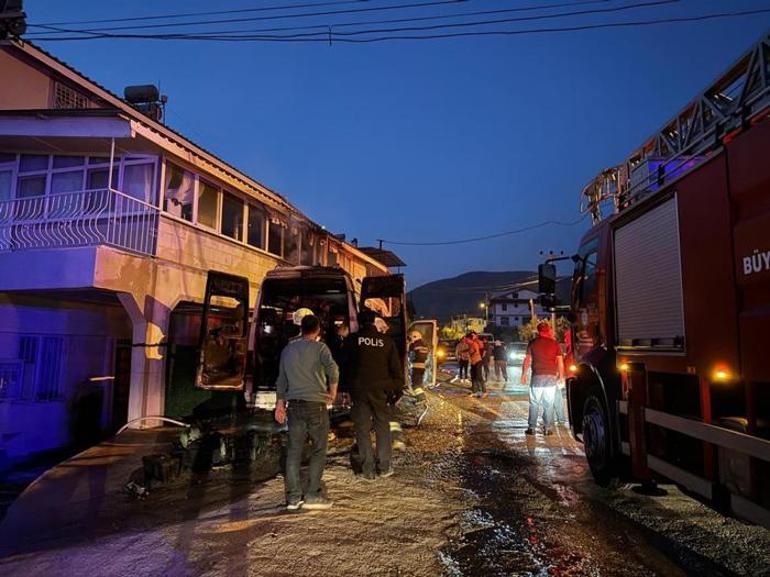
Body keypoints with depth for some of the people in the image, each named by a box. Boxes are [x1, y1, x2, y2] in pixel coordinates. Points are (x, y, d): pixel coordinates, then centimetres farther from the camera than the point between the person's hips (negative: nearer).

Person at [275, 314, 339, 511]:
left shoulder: (288, 349, 12)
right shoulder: (319, 347, -4)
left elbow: (281, 380, 17)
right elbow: (332, 369, -21)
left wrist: (280, 404, 24)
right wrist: (333, 391, -8)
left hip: (294, 405, 5)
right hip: (316, 404, -5)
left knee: (294, 451, 8)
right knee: (319, 450, 5)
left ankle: (293, 497, 11)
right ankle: (312, 495, 5)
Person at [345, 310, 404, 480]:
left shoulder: (353, 339, -3)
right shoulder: (386, 340, 0)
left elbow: (347, 365, 3)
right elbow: (396, 368, 1)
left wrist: (349, 385, 12)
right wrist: (398, 389, 7)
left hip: (359, 389, -1)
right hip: (381, 390, 1)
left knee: (362, 429, 6)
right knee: (382, 427, 12)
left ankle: (368, 470, 7)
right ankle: (384, 467, 15)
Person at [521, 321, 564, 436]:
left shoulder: (533, 343, 1)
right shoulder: (555, 344, 2)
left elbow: (527, 360, 1)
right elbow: (560, 362, 0)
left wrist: (524, 374, 9)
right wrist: (561, 376, 10)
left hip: (537, 377, -1)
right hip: (551, 377, 1)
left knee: (534, 403, 5)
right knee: (549, 404, 8)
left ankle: (531, 427, 5)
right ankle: (547, 428, 9)